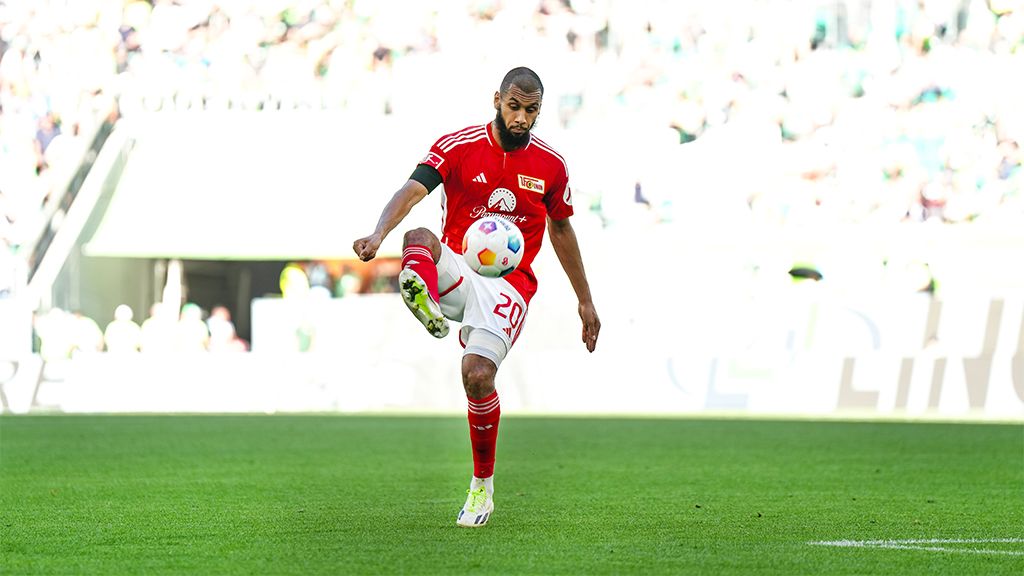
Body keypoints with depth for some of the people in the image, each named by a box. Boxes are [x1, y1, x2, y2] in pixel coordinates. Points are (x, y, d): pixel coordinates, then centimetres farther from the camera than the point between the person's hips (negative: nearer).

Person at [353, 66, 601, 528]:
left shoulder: (551, 164, 4)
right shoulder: (458, 147, -4)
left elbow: (561, 229, 19)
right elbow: (412, 191, -20)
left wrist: (584, 300, 22)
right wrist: (378, 235, -40)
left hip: (508, 281, 0)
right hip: (456, 269, 0)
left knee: (478, 376, -20)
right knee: (420, 238, -34)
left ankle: (483, 485, 2)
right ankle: (427, 308, -70)